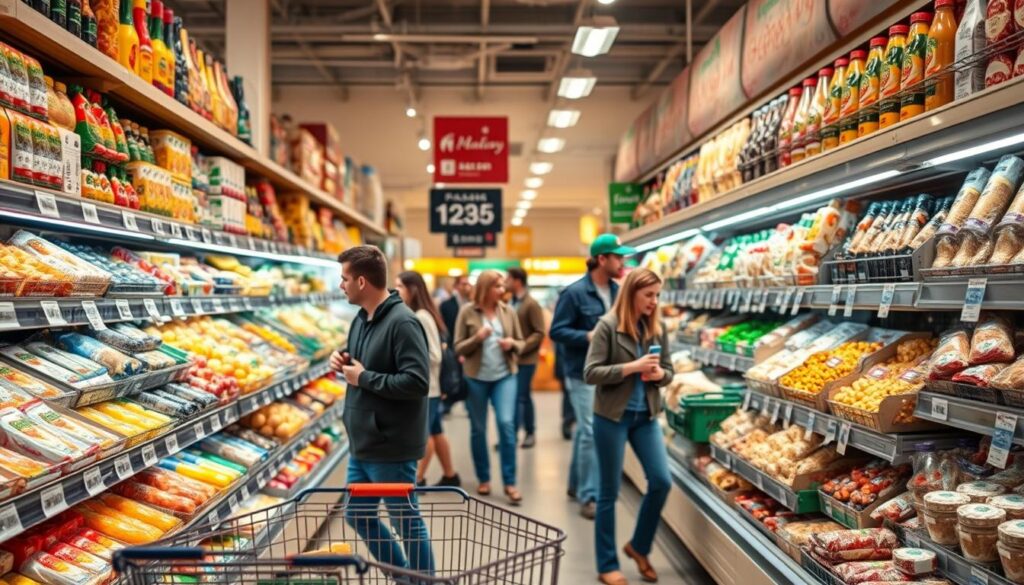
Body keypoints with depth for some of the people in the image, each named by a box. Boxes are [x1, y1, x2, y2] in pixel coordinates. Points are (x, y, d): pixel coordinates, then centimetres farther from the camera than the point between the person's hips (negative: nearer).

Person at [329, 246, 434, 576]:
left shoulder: (402, 323, -20)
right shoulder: (362, 319, 9)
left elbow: (417, 382, -28)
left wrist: (363, 377, -19)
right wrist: (345, 361, 1)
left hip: (391, 448, -10)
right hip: (363, 443, 10)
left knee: (406, 522, 5)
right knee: (358, 515, 20)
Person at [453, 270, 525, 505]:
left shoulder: (508, 311, 4)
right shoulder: (467, 312, -4)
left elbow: (521, 343, 11)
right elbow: (458, 348, -3)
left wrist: (512, 344, -11)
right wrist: (477, 338, -20)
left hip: (505, 376, 1)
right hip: (476, 378, -1)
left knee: (507, 423, -11)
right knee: (478, 429, 8)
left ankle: (510, 482, -2)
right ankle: (484, 479, 23)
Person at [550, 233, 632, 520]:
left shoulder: (617, 291, 5)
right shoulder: (574, 293, -15)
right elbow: (557, 331, -14)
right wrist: (589, 337, -24)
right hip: (583, 372, -7)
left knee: (584, 429, 18)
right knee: (590, 432, -7)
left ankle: (577, 483, 32)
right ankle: (589, 495, 2)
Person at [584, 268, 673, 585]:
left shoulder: (658, 328, 3)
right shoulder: (608, 325, -12)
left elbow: (668, 371, 10)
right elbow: (590, 373, -16)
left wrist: (659, 374, -13)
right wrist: (632, 367, -24)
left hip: (646, 416, 5)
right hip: (612, 416, -5)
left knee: (661, 482, 2)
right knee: (609, 492, 5)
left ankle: (638, 546, 26)